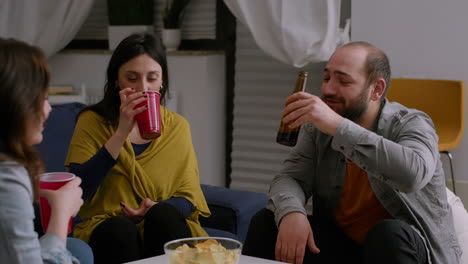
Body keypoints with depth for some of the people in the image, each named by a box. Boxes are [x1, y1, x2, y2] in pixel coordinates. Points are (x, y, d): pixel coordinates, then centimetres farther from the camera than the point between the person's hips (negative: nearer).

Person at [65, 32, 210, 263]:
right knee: (122, 229, -33)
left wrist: (156, 209, -19)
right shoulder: (93, 122, -1)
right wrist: (122, 133, -21)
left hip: (165, 228, 2)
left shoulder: (177, 126, 6)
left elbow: (188, 197, 4)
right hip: (108, 231, -2)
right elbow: (77, 191, -15)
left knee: (162, 215, -30)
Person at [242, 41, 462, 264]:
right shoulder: (318, 126, -2)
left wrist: (338, 127, -43)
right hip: (341, 244, 4)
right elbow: (290, 177, -6)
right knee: (266, 222, -14)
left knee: (389, 234, -37)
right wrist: (291, 213, -31)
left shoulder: (411, 125, -17)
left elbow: (413, 174, -38)